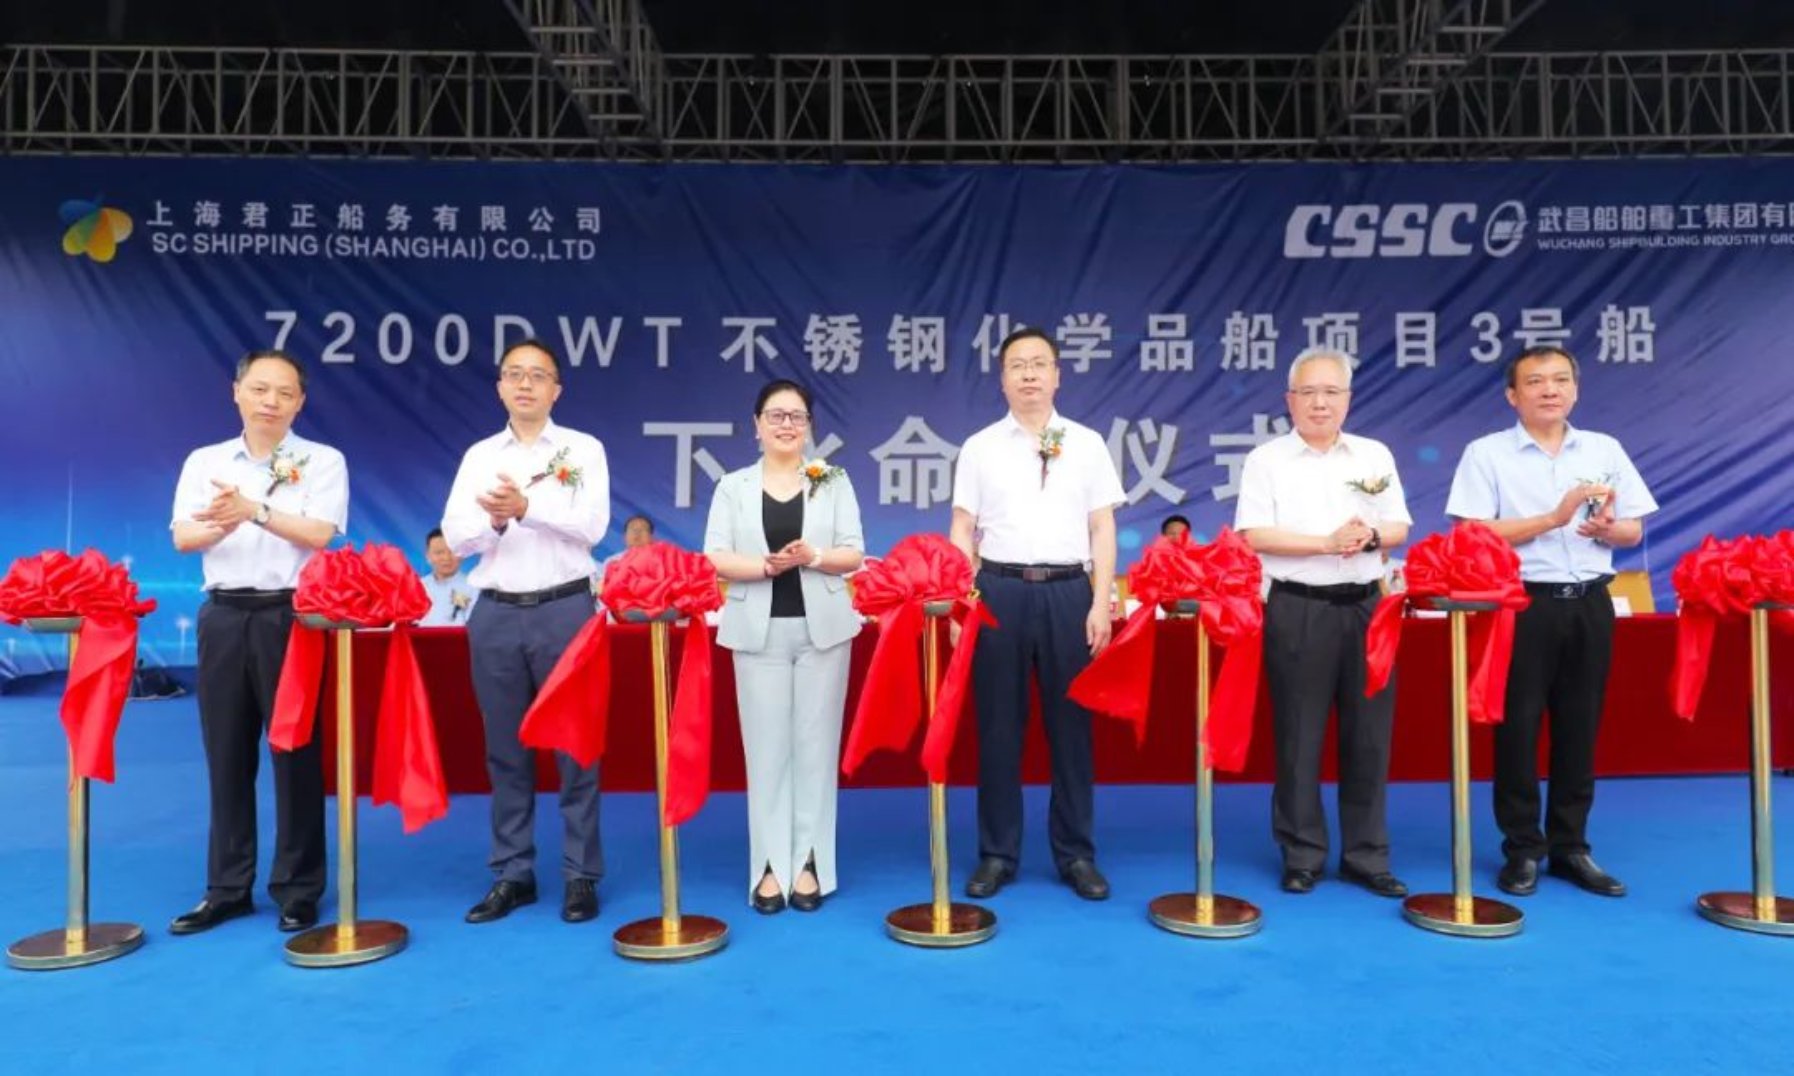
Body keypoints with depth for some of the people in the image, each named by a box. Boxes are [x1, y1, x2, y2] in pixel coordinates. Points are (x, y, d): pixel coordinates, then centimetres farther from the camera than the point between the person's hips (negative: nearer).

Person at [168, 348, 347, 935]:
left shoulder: (322, 461, 1)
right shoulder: (204, 461, 11)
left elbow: (319, 534, -11)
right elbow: (183, 538, 0)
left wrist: (255, 509, -23)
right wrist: (218, 525, -20)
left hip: (290, 615, -3)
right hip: (223, 616, 4)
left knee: (295, 753, 1)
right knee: (226, 754, 9)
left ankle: (298, 889, 11)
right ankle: (227, 887, 20)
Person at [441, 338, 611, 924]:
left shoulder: (583, 449, 2)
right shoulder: (479, 455, 11)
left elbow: (593, 525, -11)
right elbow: (455, 536, 1)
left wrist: (527, 507, -24)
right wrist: (493, 519, -20)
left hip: (564, 609, -3)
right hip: (496, 614, 3)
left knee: (576, 745, 2)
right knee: (505, 748, 9)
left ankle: (581, 875, 11)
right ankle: (513, 873, 20)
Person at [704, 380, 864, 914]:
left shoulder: (834, 480, 7)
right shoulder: (734, 486, 6)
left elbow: (854, 555, 2)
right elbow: (714, 558, -2)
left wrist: (812, 558, -17)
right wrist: (767, 565, -18)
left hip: (822, 628, 0)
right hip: (759, 631, 0)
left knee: (815, 744, 4)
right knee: (766, 746, 2)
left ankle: (809, 862, 12)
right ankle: (770, 865, 10)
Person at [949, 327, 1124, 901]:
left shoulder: (1086, 443, 8)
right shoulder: (980, 446, 7)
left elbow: (1102, 529, 6)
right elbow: (963, 531, 6)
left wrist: (1100, 603, -2)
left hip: (1068, 590, 0)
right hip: (999, 590, 0)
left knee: (1070, 723, 5)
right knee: (998, 726, 4)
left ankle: (1076, 854, 17)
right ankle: (997, 853, 16)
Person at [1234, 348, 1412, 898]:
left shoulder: (1375, 455, 13)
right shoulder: (1266, 459, 1)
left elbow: (1399, 529, 11)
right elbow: (1255, 537, -8)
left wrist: (1370, 536, -11)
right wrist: (1328, 543, -14)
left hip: (1366, 606, 3)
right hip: (1297, 610, -3)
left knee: (1369, 735, 6)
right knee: (1299, 738, 2)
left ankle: (1366, 855, 18)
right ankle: (1302, 856, 14)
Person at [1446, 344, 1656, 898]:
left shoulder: (1606, 450, 11)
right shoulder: (1486, 453, -2)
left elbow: (1634, 531, 12)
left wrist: (1607, 529, -11)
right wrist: (1553, 517, -15)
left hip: (1589, 604, 4)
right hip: (1522, 604, -4)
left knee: (1580, 728, 9)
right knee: (1518, 728, 0)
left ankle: (1570, 847, 21)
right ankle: (1523, 850, 12)